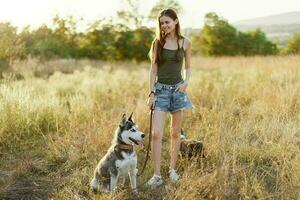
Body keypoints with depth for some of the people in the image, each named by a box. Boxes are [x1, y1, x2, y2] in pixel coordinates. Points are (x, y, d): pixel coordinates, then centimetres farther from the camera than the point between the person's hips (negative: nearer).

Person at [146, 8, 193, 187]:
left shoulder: (185, 43, 2)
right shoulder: (157, 43, 1)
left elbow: (188, 67, 12)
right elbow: (153, 69, 1)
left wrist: (186, 82, -8)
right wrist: (151, 93, -4)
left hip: (178, 89, 1)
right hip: (161, 89, -1)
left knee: (176, 133, 8)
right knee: (156, 134, -10)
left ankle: (173, 169, 23)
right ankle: (157, 175, -5)